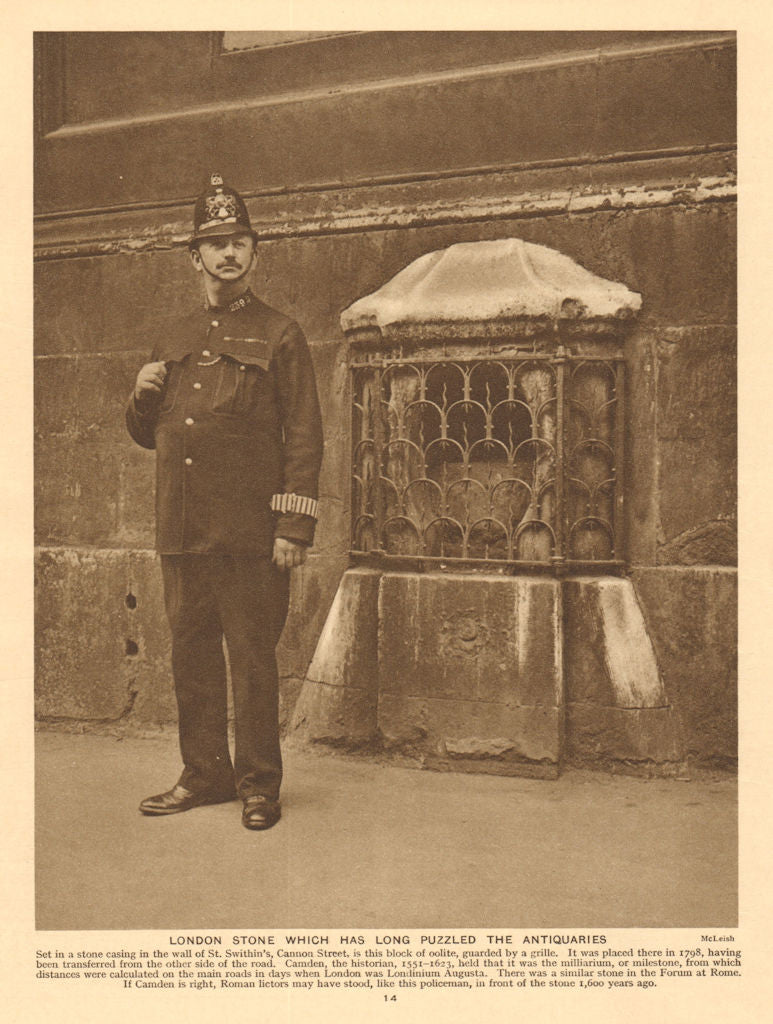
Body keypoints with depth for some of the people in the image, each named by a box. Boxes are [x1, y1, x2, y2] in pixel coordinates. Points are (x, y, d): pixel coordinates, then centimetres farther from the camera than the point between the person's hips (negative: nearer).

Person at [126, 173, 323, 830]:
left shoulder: (280, 334, 1)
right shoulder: (172, 338, 16)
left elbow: (305, 437, -5)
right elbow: (147, 435, 23)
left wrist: (294, 527, -13)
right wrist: (144, 395, 0)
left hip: (250, 531, -5)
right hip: (182, 530, 5)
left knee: (253, 660, 2)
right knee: (191, 654, 11)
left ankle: (259, 784, 16)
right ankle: (205, 773, 26)